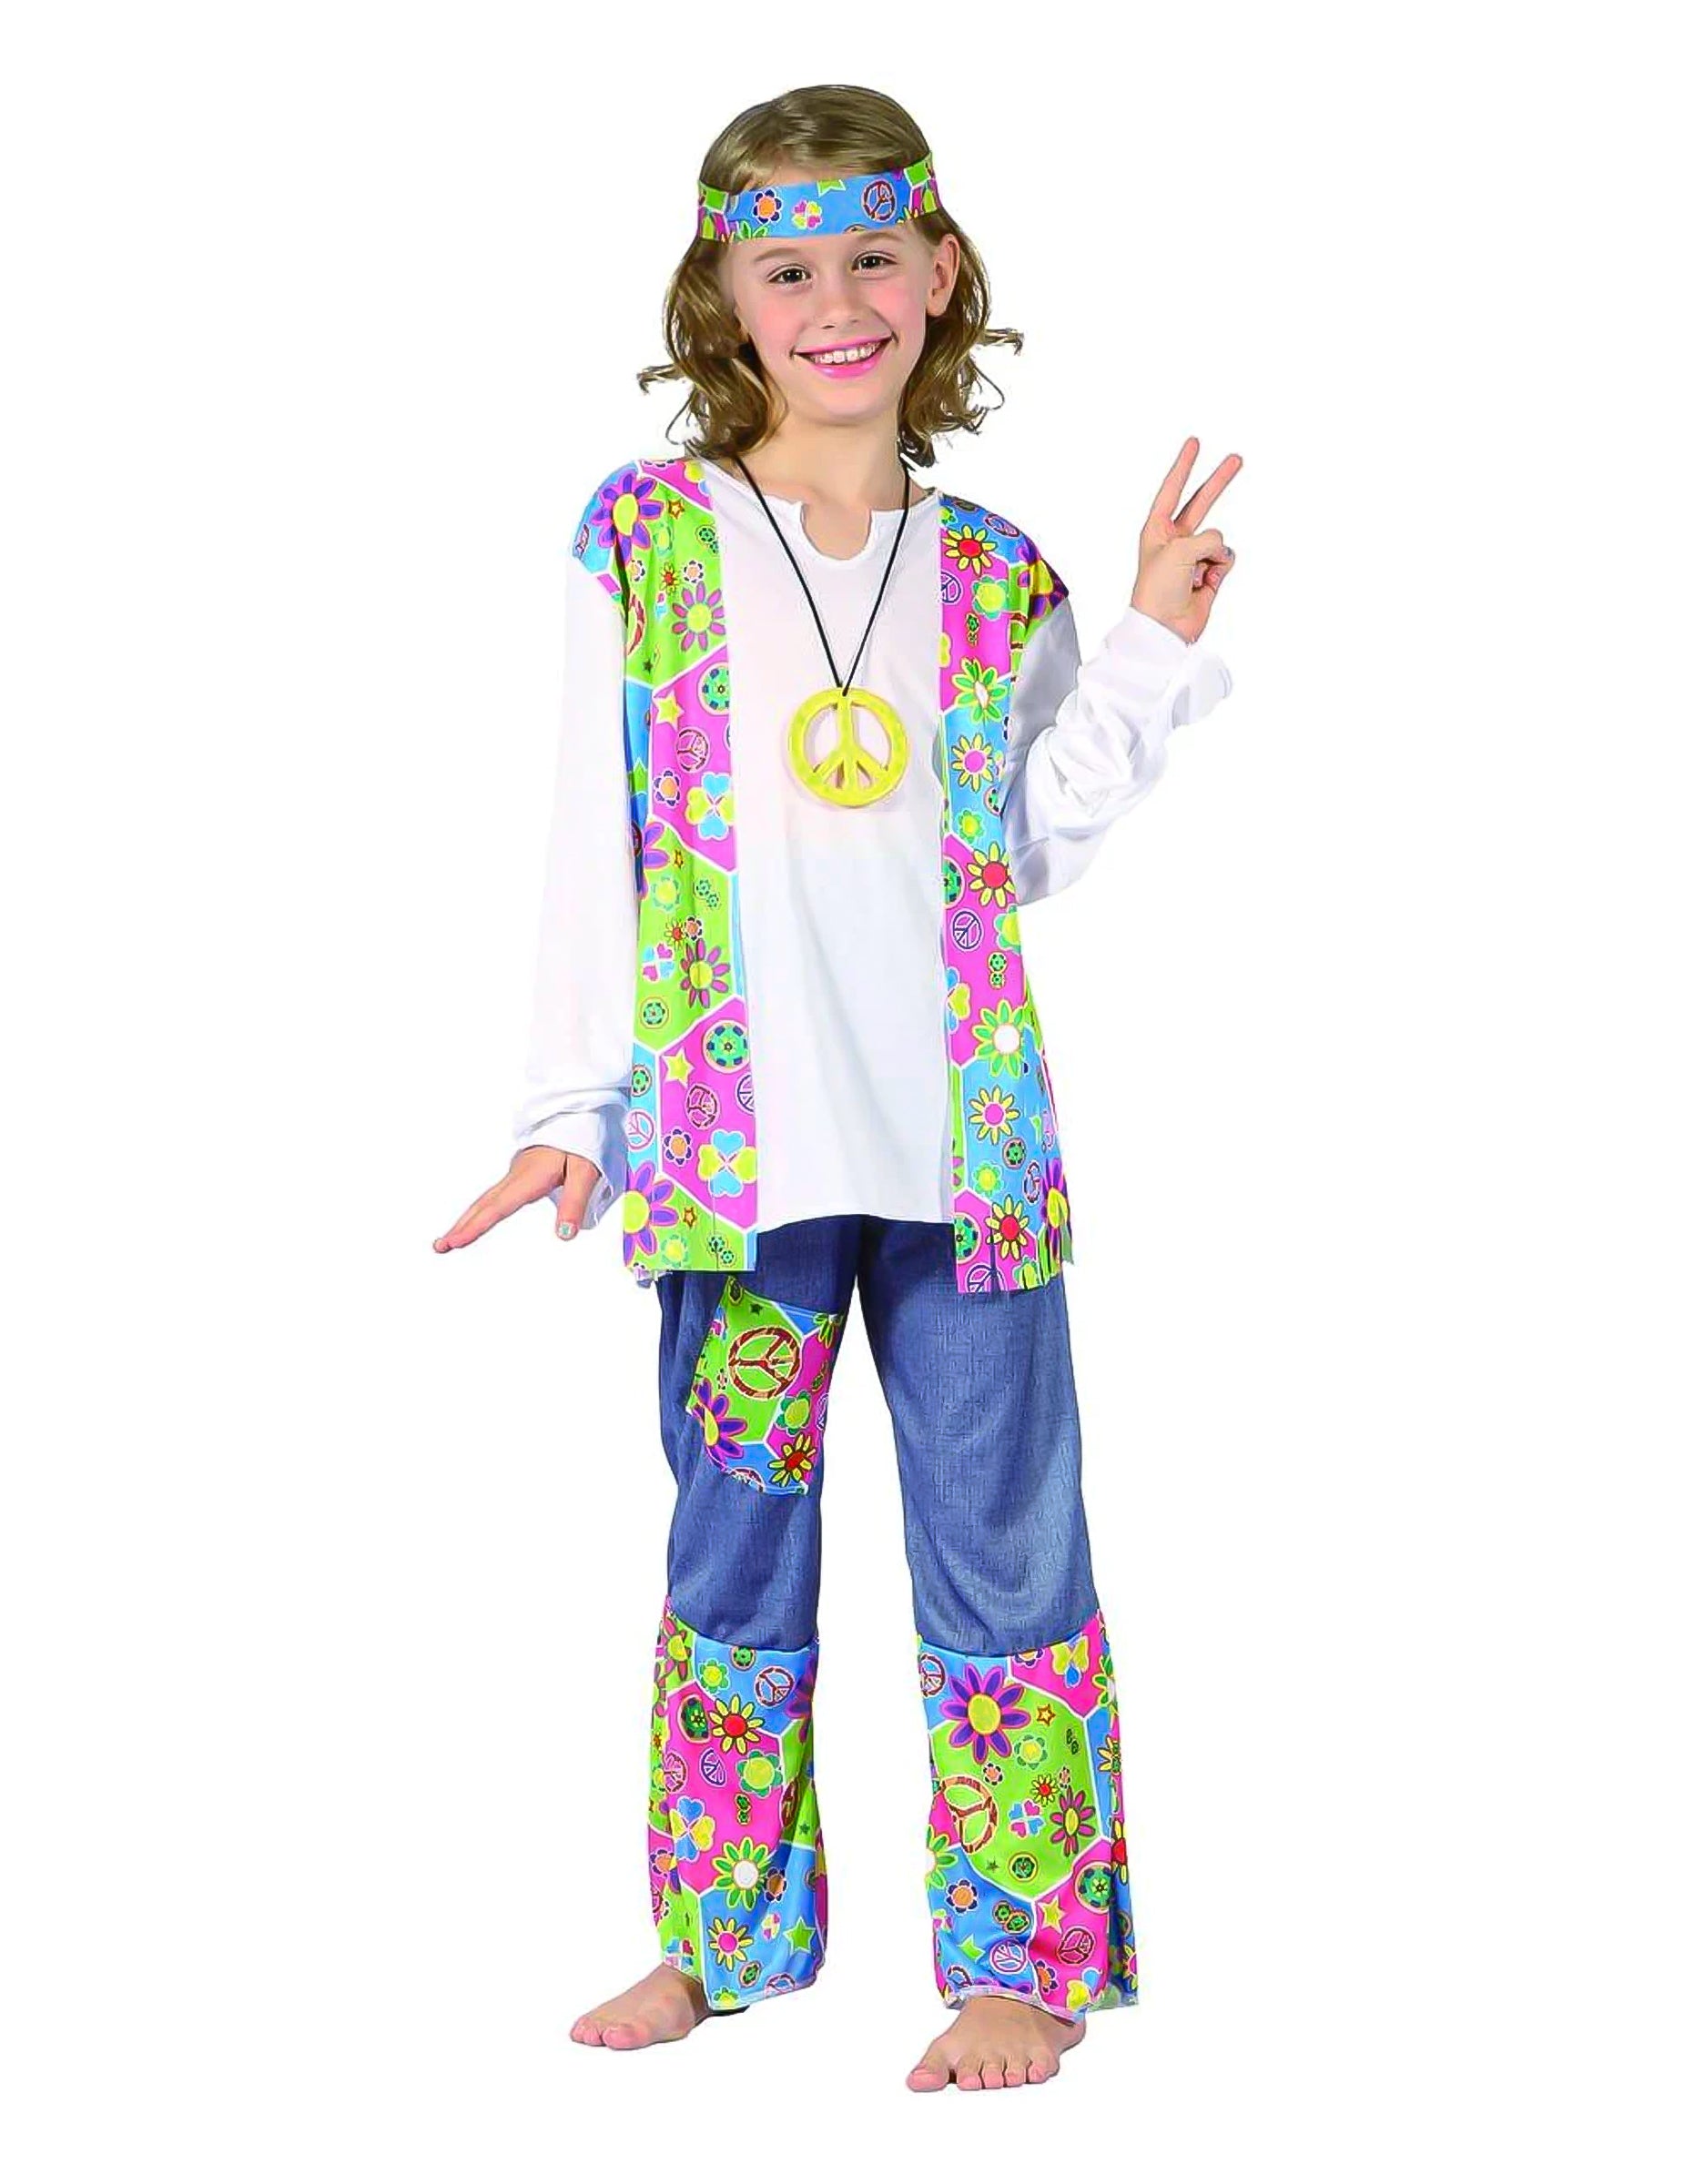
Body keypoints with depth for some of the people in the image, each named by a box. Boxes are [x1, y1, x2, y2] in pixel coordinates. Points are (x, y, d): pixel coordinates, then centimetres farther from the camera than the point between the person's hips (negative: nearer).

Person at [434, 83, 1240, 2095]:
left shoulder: (994, 573, 7)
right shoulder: (644, 539, 3)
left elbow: (1035, 849, 9)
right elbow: (596, 847, 4)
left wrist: (1149, 647, 3)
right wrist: (566, 1109, 2)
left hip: (965, 1135, 1)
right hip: (735, 1132, 0)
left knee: (999, 1544, 3)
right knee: (732, 1539, 11)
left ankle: (1020, 1957, 17)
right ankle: (727, 1933, 27)